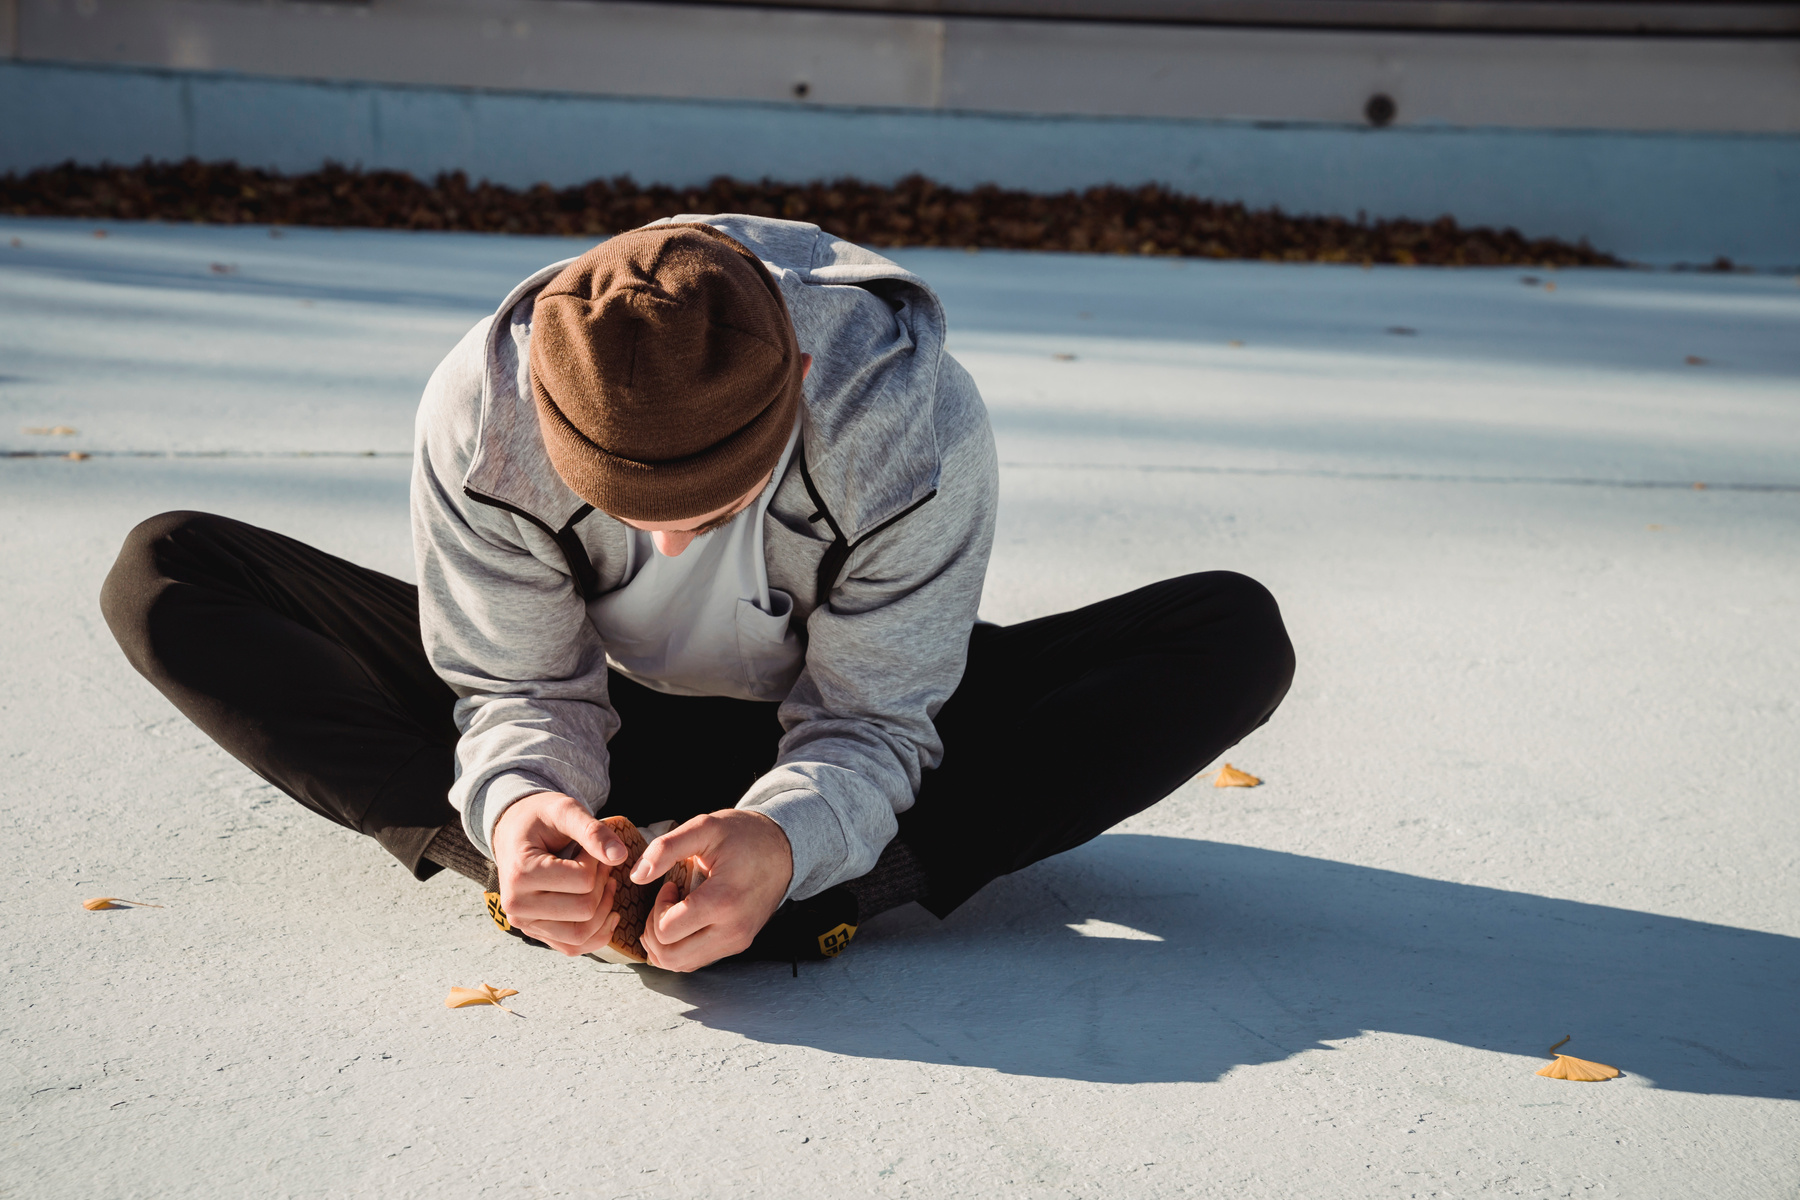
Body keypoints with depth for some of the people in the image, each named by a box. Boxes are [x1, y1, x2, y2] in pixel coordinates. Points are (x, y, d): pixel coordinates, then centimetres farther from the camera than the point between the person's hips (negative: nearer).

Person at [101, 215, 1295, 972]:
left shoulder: (913, 420, -31)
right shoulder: (480, 412, -27)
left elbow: (870, 722, -24)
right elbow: (521, 690, -17)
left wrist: (789, 842, -46)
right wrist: (518, 802, -40)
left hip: (820, 739, 0)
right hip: (608, 717, 1)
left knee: (1241, 636, -25)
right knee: (166, 578, -17)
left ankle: (818, 894, -35)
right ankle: (542, 865, -29)